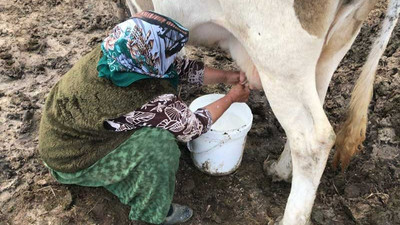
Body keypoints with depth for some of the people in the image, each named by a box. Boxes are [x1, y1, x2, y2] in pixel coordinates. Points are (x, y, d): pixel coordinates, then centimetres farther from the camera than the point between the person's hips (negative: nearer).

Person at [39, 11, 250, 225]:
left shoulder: (120, 51, -14)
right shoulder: (147, 96, -35)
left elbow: (182, 67, -1)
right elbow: (192, 126, -19)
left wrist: (227, 76, 1)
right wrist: (231, 98, -6)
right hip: (71, 159, -8)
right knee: (160, 142, -25)